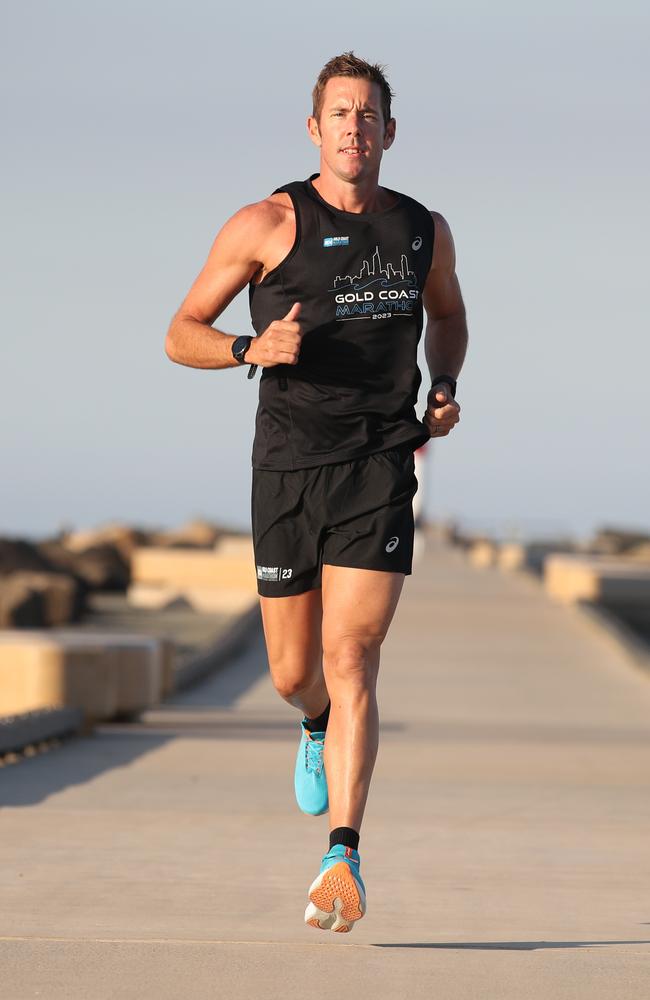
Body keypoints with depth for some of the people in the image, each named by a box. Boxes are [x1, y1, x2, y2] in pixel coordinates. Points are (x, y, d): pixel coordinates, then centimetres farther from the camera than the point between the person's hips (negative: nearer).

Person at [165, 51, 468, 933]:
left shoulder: (424, 231, 8)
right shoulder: (269, 224, -2)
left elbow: (447, 313, 30)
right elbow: (180, 335, 1)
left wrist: (445, 389, 11)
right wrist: (252, 348, -19)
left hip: (382, 469, 0)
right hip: (289, 468, 0)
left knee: (351, 657, -14)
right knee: (294, 674, 8)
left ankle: (342, 858, -16)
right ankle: (319, 727, 46)